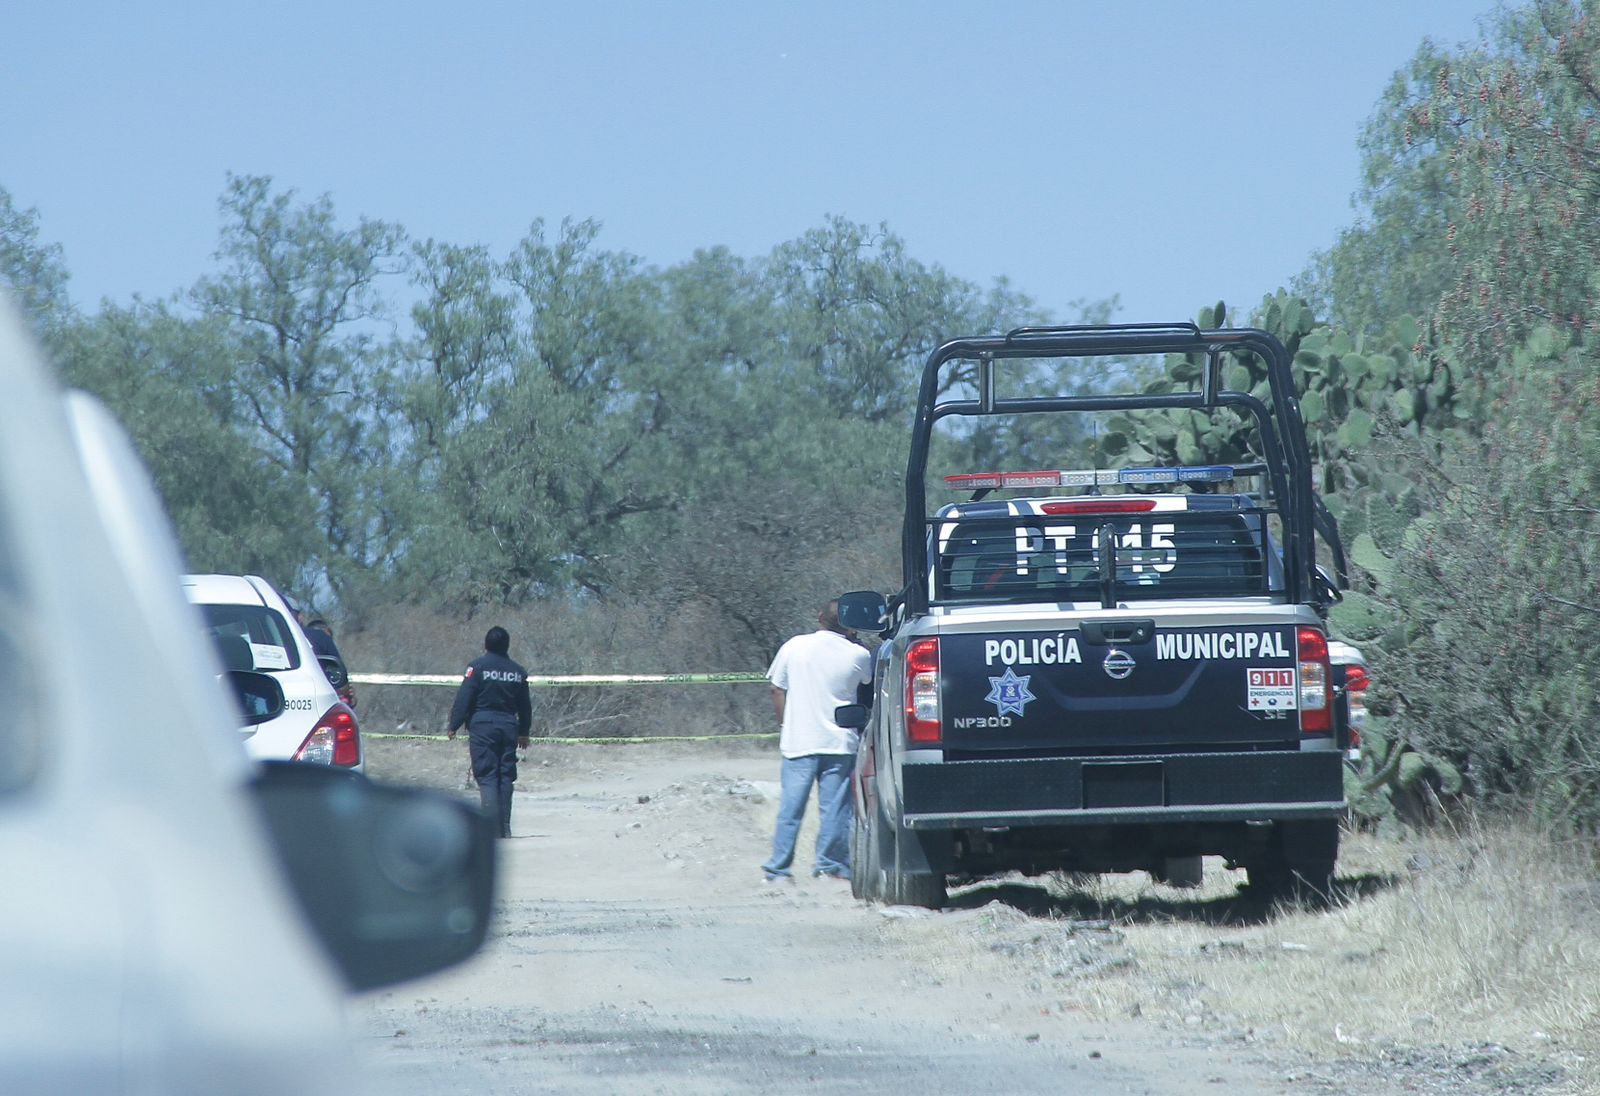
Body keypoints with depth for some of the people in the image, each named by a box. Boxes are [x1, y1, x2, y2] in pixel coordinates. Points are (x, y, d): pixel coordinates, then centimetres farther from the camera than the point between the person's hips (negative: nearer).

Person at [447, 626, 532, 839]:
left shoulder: (478, 667, -5)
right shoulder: (518, 672, 10)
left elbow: (463, 699, -9)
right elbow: (525, 706, 17)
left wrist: (454, 726, -3)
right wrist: (524, 732, 28)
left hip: (482, 726, -4)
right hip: (508, 726, 4)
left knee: (486, 776, -6)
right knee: (506, 776, 10)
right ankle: (504, 827, 10)